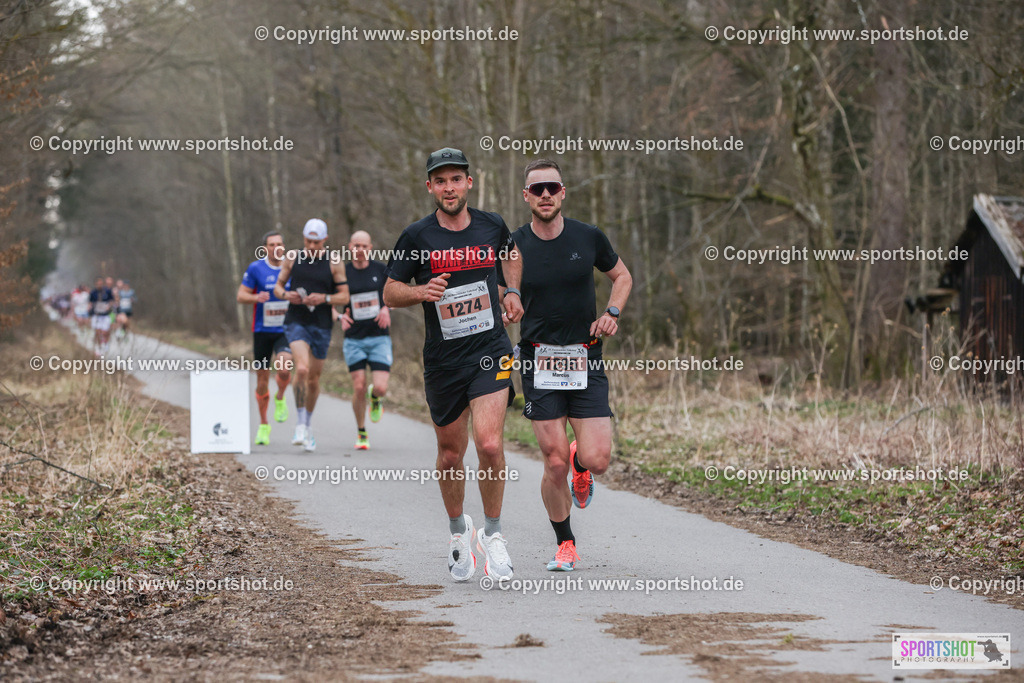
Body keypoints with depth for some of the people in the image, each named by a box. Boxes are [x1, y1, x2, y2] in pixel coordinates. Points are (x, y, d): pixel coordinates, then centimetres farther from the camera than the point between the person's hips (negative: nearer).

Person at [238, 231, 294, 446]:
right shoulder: (255, 268, -3)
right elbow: (240, 296, -2)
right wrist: (257, 297, -21)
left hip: (286, 331, 0)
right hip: (262, 330, 0)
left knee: (284, 367, -25)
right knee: (262, 378, 5)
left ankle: (280, 399, 7)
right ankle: (263, 425, 21)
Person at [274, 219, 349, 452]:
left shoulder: (334, 264, 2)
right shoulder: (292, 259, 5)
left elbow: (344, 296, 2)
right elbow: (278, 286, 12)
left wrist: (324, 299, -16)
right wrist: (286, 295, -10)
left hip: (321, 325, 1)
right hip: (296, 322, -1)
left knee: (314, 378, 9)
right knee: (302, 369, -23)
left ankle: (308, 426, 29)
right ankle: (301, 424, -14)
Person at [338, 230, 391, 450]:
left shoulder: (381, 270, 1)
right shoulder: (342, 273, -1)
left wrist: (386, 308, -3)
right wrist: (340, 316, -12)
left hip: (379, 338, 0)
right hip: (354, 339, 0)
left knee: (380, 388, -11)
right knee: (359, 388, -7)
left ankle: (375, 398, 28)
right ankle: (361, 434, 13)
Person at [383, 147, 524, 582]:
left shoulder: (492, 226, 2)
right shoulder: (417, 237, -4)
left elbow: (511, 254, 25)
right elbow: (390, 293, 4)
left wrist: (512, 292, 8)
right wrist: (421, 291, -16)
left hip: (490, 353, 0)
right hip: (443, 362, 0)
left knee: (489, 444, -17)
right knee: (451, 454, 10)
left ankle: (492, 534, 1)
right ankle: (458, 529, 36)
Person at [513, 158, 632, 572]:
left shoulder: (589, 238, 1)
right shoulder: (513, 247, -2)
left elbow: (622, 277, 17)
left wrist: (612, 313, -1)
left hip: (586, 363, 1)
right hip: (539, 364, -1)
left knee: (597, 459, -10)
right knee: (555, 463, -5)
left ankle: (580, 466, 29)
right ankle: (565, 544, 16)